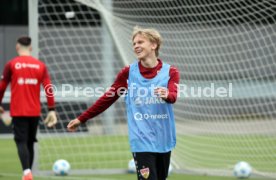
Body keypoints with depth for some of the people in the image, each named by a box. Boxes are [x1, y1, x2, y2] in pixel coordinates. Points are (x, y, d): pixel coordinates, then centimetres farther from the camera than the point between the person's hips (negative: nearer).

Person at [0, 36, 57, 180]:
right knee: (30, 142, 15)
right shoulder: (40, 65, 5)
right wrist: (51, 110, 1)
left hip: (18, 111, -3)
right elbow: (49, 89, 0)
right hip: (34, 111, 3)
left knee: (21, 142, -7)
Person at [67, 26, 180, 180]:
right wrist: (82, 119, 6)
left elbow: (173, 96, -20)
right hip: (142, 140, -2)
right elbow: (108, 98, 6)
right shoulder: (129, 72, 0)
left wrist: (167, 95, -45)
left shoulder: (170, 72, -2)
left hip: (163, 139, 2)